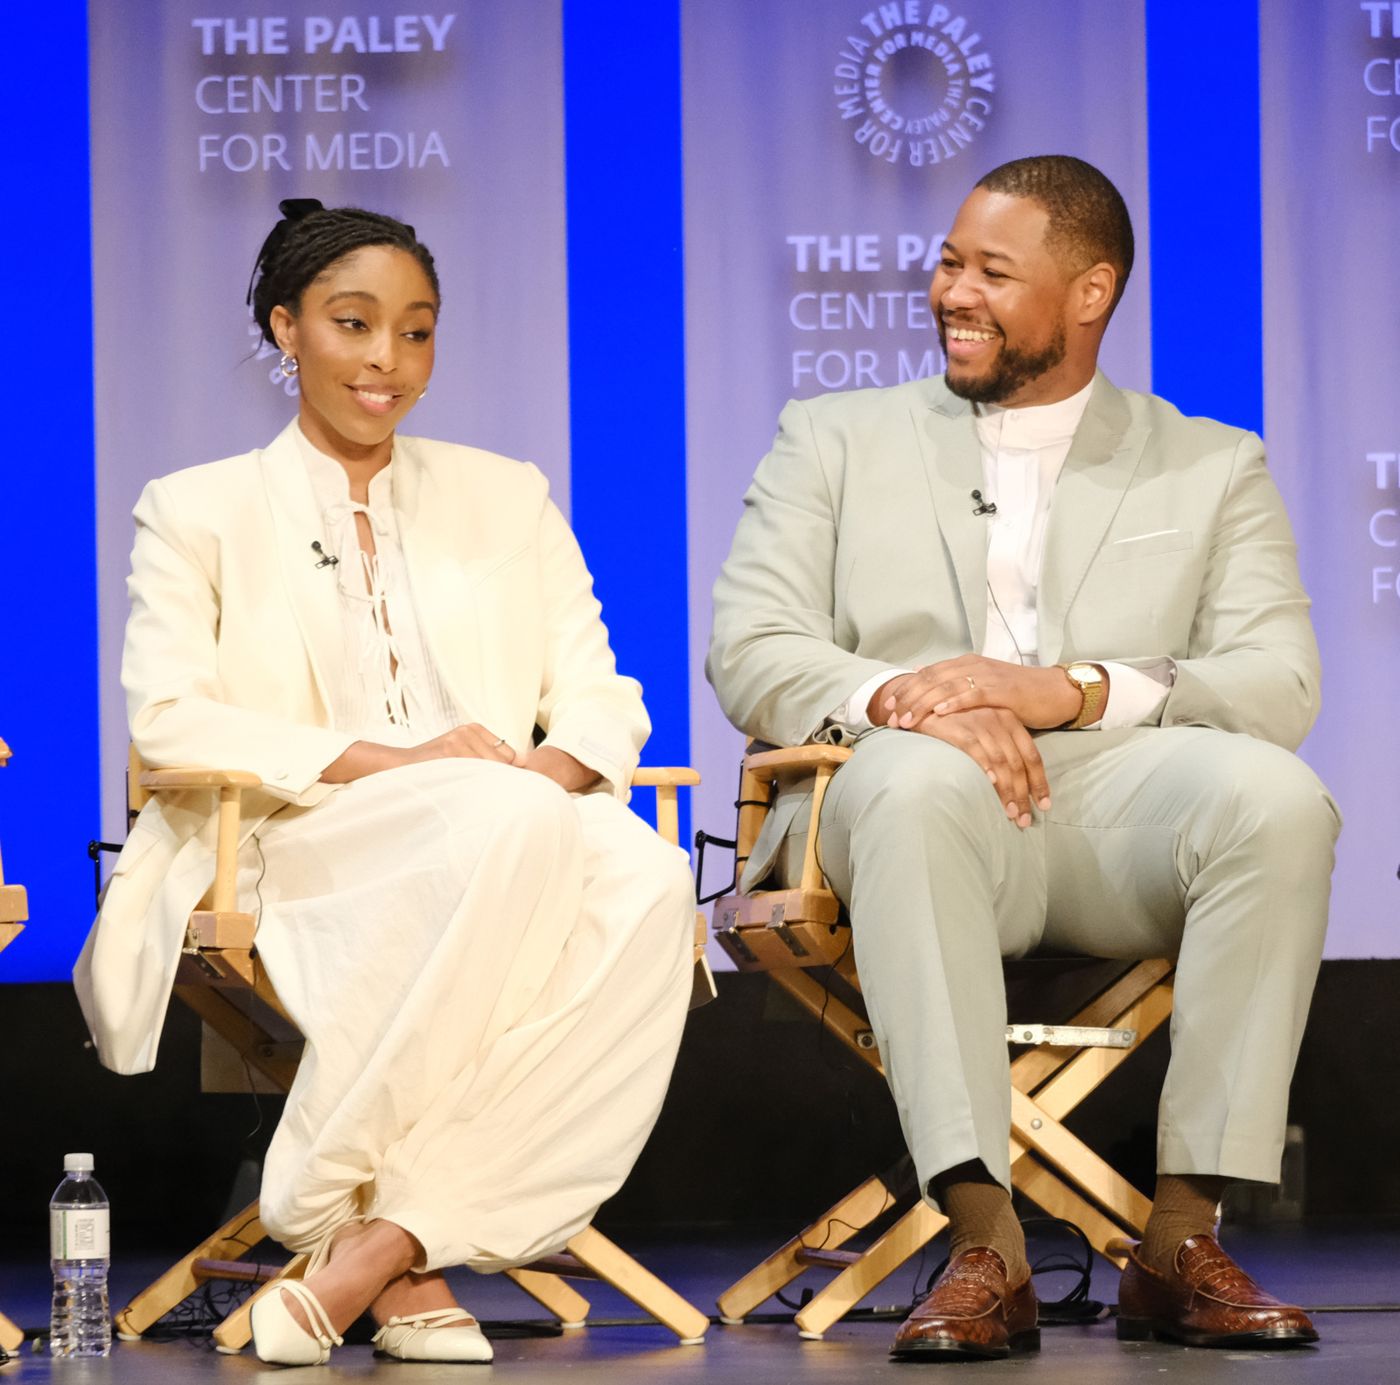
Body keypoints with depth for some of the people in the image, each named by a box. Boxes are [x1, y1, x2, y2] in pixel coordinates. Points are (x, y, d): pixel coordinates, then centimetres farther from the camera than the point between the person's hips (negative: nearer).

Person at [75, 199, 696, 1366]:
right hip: (289, 858, -3)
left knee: (647, 877, -33)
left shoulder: (506, 501, 24)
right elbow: (169, 717, -2)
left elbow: (601, 699, 13)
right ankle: (409, 1265, -34)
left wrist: (554, 765, -13)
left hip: (509, 844, 3)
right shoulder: (199, 511, 15)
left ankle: (392, 1235, -36)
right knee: (510, 825, -37)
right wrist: (383, 762, -16)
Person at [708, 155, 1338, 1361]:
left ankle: (1184, 1238, -26)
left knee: (1276, 797, -33)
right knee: (918, 780, -38)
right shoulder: (836, 440, 21)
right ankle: (986, 1248, -41)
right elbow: (749, 657, 7)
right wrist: (895, 698, -16)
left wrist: (1074, 692, -14)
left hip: (1120, 804, 1)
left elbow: (1280, 689, 4)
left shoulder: (1214, 469, 20)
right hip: (930, 806, -1)